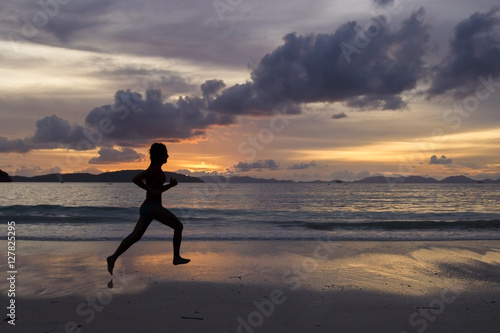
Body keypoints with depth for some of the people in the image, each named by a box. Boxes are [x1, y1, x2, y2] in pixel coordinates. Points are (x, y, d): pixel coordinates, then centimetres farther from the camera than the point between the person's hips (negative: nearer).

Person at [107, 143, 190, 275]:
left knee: (135, 237, 7)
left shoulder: (155, 169, 19)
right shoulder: (154, 169, -11)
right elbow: (135, 179, -22)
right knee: (179, 226, 2)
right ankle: (176, 257, 8)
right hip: (153, 207, -9)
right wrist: (151, 190, -16)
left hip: (147, 207, 9)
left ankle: (113, 258, 2)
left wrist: (171, 184, 9)